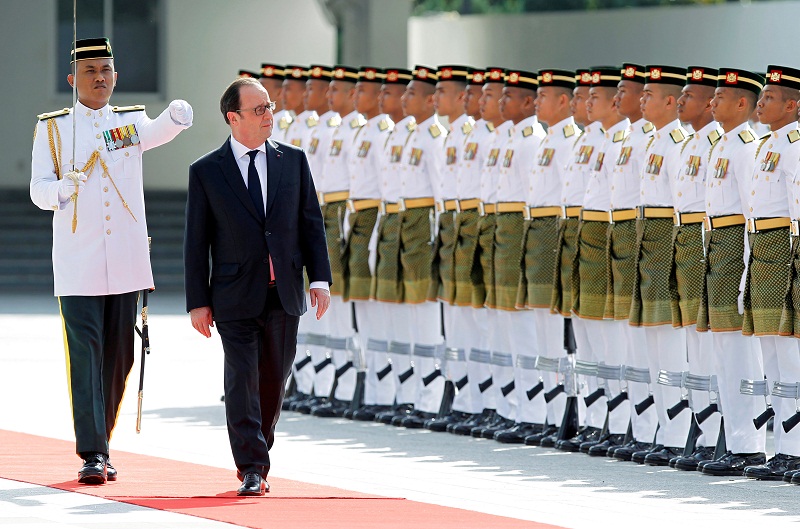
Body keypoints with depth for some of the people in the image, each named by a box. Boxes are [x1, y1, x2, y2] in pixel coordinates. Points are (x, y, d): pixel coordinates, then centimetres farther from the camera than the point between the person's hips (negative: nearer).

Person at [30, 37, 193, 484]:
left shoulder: (131, 122, 8)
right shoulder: (52, 128, 5)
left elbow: (157, 131, -16)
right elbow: (38, 190, -1)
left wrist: (178, 117, -40)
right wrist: (62, 189, -25)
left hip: (126, 262, 3)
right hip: (77, 265, -2)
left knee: (119, 358, 7)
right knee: (86, 356, -9)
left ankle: (101, 445, 19)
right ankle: (92, 456, -13)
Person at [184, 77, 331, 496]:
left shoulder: (293, 161, 8)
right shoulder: (206, 171, -1)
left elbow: (311, 223, 9)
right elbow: (196, 241, 0)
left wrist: (320, 279, 0)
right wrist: (198, 302, -4)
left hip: (284, 294, 3)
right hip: (236, 298, -3)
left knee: (274, 380, 10)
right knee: (242, 379, -9)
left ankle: (255, 456, 26)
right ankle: (252, 469, -7)